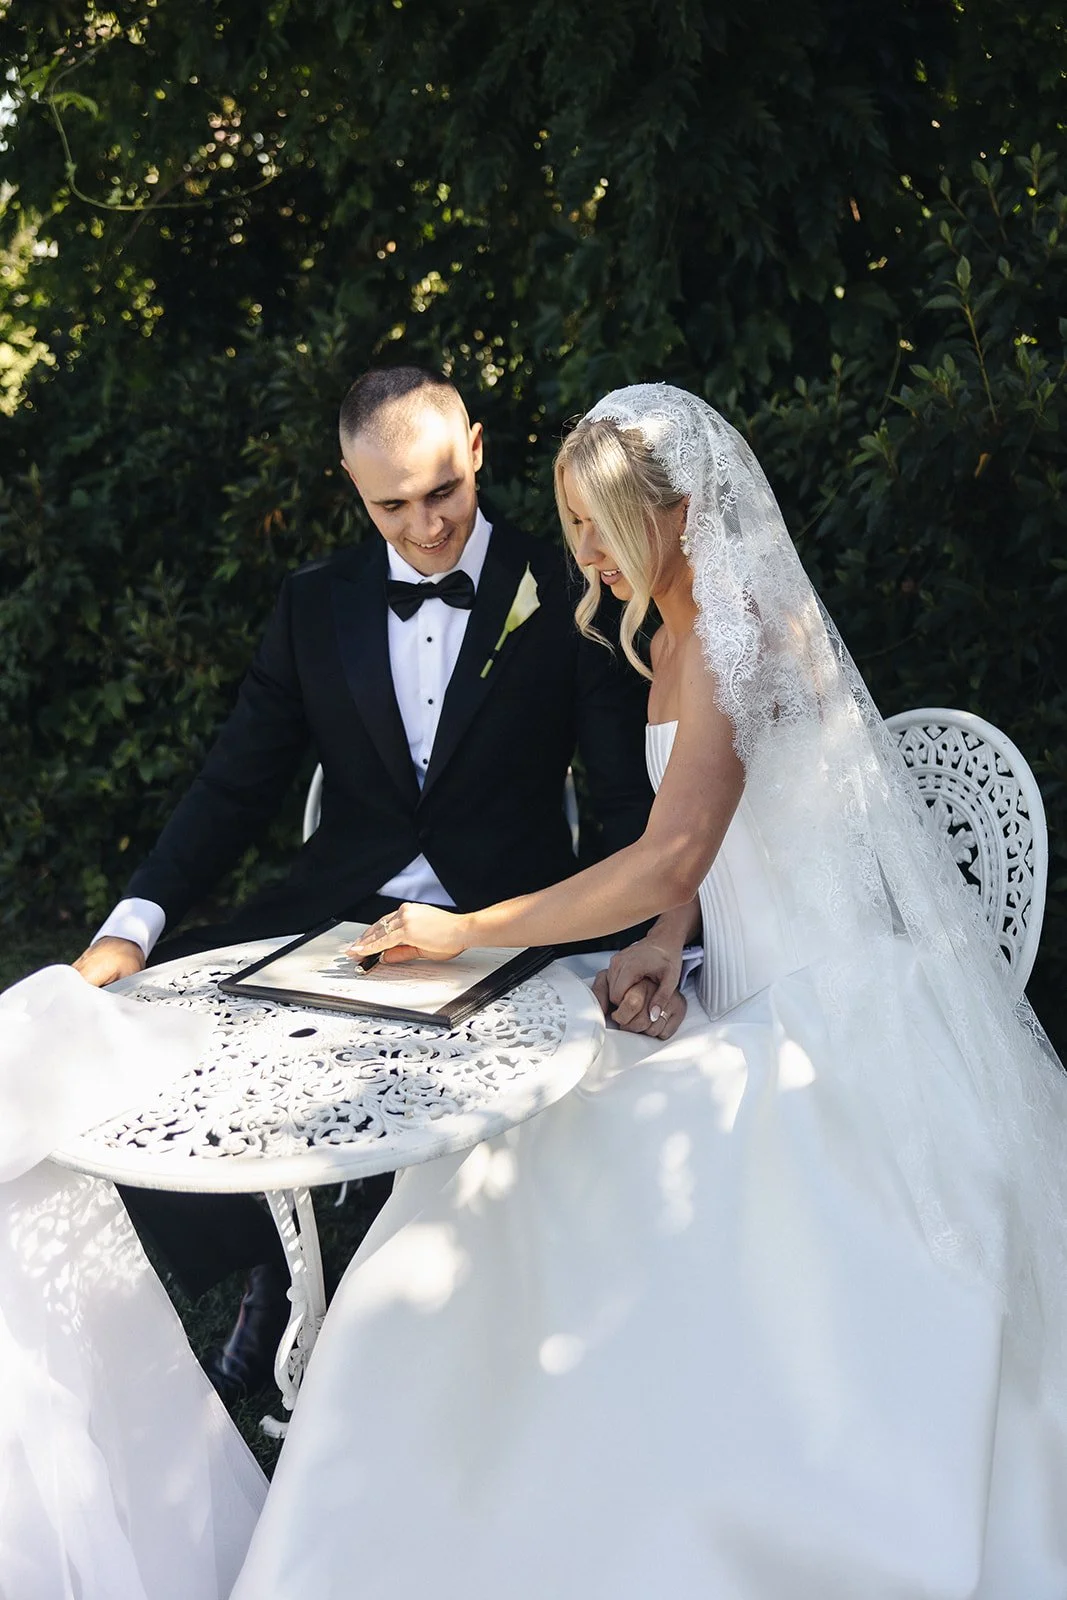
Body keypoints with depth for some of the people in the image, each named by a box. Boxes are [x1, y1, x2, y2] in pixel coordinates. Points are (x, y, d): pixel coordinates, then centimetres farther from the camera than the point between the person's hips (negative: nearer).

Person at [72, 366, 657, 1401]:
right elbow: (239, 784, 6)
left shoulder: (565, 598, -1)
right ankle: (270, 1268, 9)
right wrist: (132, 926, -9)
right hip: (336, 917, 4)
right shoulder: (316, 604, 9)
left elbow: (630, 800, -5)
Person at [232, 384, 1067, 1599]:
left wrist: (465, 933, -21)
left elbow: (666, 862, -28)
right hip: (762, 992, 9)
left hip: (840, 1006, -9)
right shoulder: (680, 638, 12)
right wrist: (666, 939, -2)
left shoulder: (736, 632, -20)